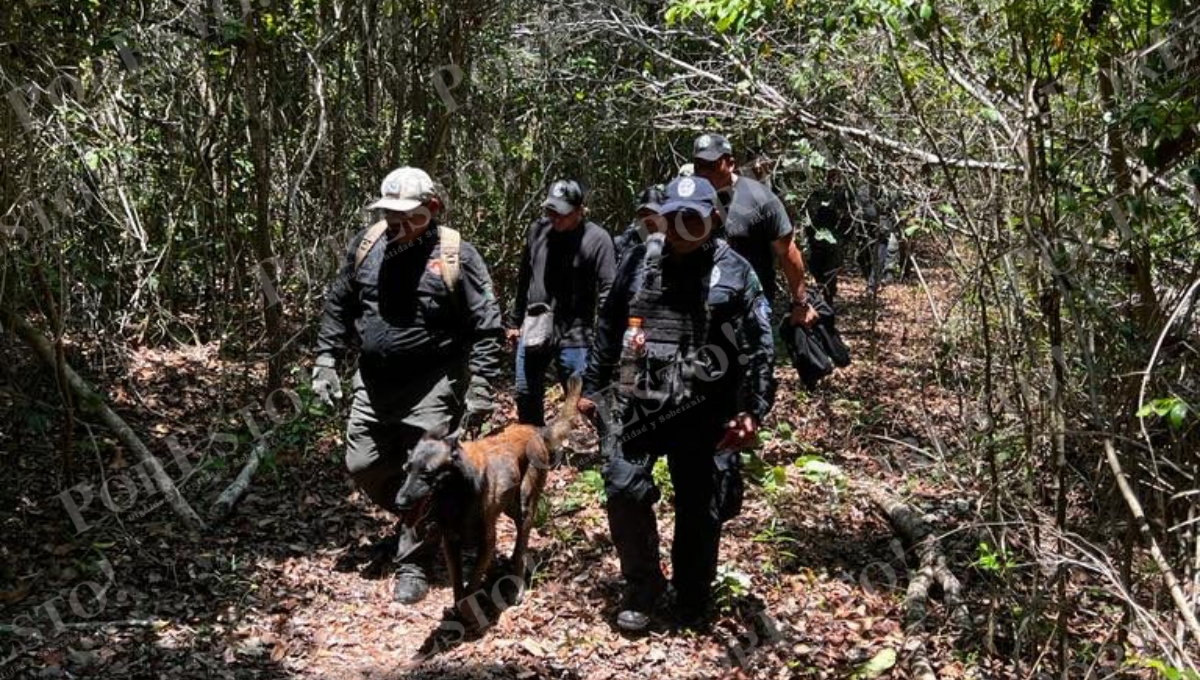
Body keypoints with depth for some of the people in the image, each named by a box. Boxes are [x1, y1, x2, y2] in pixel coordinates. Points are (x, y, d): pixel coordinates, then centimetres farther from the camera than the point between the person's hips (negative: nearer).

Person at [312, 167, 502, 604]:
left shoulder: (455, 255, -12)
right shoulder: (367, 244, 2)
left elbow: (487, 326, -10)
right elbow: (338, 305, 13)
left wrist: (480, 387, -15)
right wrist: (326, 360, 8)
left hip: (432, 386, -5)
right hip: (374, 383, 5)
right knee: (364, 465, 13)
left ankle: (413, 564, 15)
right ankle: (415, 522, 39)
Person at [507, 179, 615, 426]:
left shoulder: (597, 239, -11)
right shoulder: (538, 230, 4)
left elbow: (607, 292, -14)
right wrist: (515, 320, 19)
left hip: (574, 335, -5)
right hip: (533, 331, 5)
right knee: (526, 394, 14)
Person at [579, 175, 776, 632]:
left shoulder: (735, 272, -2)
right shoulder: (640, 261, 7)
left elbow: (759, 347, -2)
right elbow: (608, 327, 13)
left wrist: (753, 410, -8)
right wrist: (592, 386, 13)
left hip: (703, 412, -2)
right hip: (636, 403, 2)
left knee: (700, 508, 6)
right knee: (625, 490, -6)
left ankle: (692, 601, 26)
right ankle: (641, 588, 15)